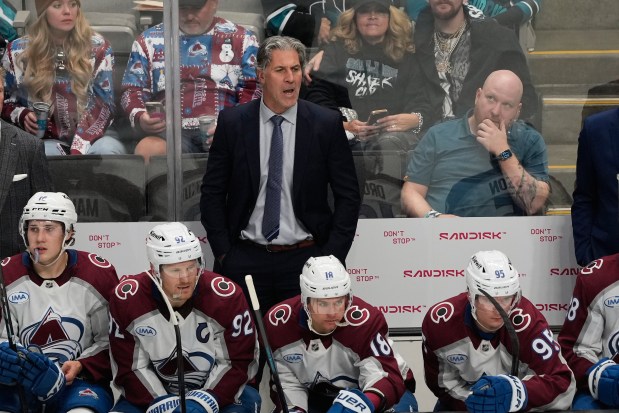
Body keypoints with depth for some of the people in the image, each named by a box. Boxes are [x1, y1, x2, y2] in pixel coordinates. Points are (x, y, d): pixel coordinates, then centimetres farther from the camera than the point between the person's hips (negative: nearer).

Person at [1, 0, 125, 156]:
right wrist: (22, 115, -10)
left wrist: (79, 149, -20)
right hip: (47, 139, 0)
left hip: (92, 134, 0)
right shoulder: (18, 51, 4)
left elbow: (103, 104, -5)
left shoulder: (97, 48, 2)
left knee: (108, 151, -35)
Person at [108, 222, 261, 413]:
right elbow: (129, 368, -9)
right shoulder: (126, 299, -17)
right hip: (153, 393, 2)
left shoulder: (226, 295, -21)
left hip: (216, 392, -1)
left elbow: (239, 362, -13)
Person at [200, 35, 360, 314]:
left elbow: (348, 196, 3)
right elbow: (212, 192, 6)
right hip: (245, 260, 1)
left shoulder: (327, 123, 0)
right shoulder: (232, 122, 2)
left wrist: (332, 258, -4)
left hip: (304, 259, 0)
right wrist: (223, 253, -1)